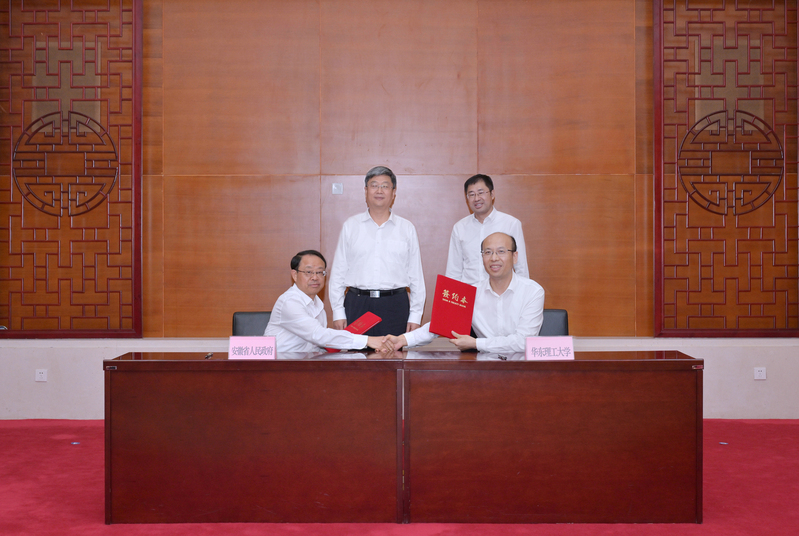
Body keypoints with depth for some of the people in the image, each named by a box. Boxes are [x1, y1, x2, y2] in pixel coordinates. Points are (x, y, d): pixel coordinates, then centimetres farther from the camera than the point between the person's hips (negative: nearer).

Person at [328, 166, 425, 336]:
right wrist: (338, 312, 2)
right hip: (357, 303, 0)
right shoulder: (350, 226, 9)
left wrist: (415, 315, 3)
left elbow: (416, 275, 9)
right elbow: (338, 272, 8)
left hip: (395, 305, 0)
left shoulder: (407, 228, 9)